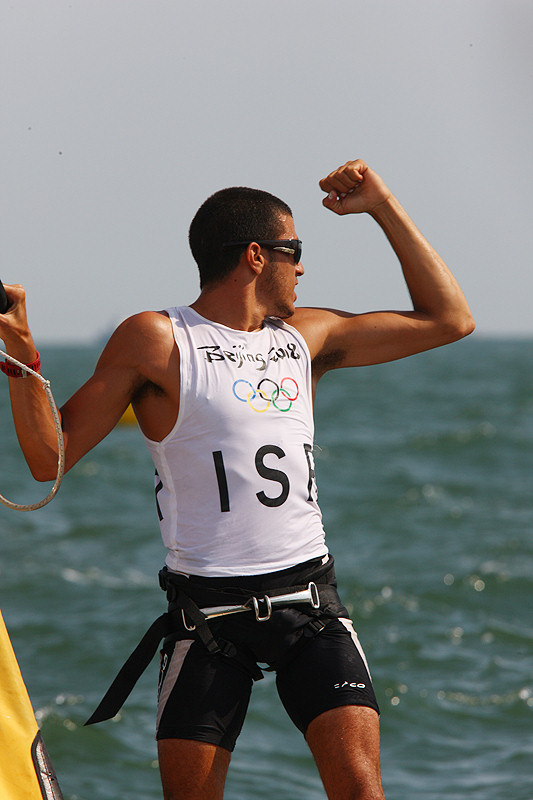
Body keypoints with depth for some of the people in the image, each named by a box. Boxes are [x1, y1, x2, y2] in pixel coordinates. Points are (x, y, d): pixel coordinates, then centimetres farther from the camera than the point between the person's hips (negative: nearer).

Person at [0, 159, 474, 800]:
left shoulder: (307, 337, 15)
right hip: (208, 614, -3)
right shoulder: (156, 342, 0)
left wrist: (384, 207, 18)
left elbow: (448, 319, 22)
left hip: (310, 601, 3)